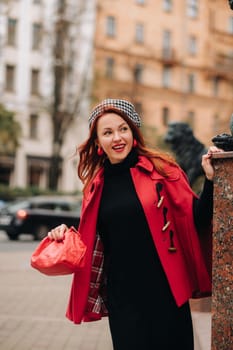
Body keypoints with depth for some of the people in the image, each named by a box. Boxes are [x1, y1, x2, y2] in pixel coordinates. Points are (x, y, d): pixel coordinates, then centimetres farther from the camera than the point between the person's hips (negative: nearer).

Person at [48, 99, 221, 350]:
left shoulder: (160, 169, -2)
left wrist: (210, 180, -15)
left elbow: (196, 220, -2)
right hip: (121, 296, 2)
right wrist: (66, 234, 0)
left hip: (165, 290, -2)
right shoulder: (96, 185, 7)